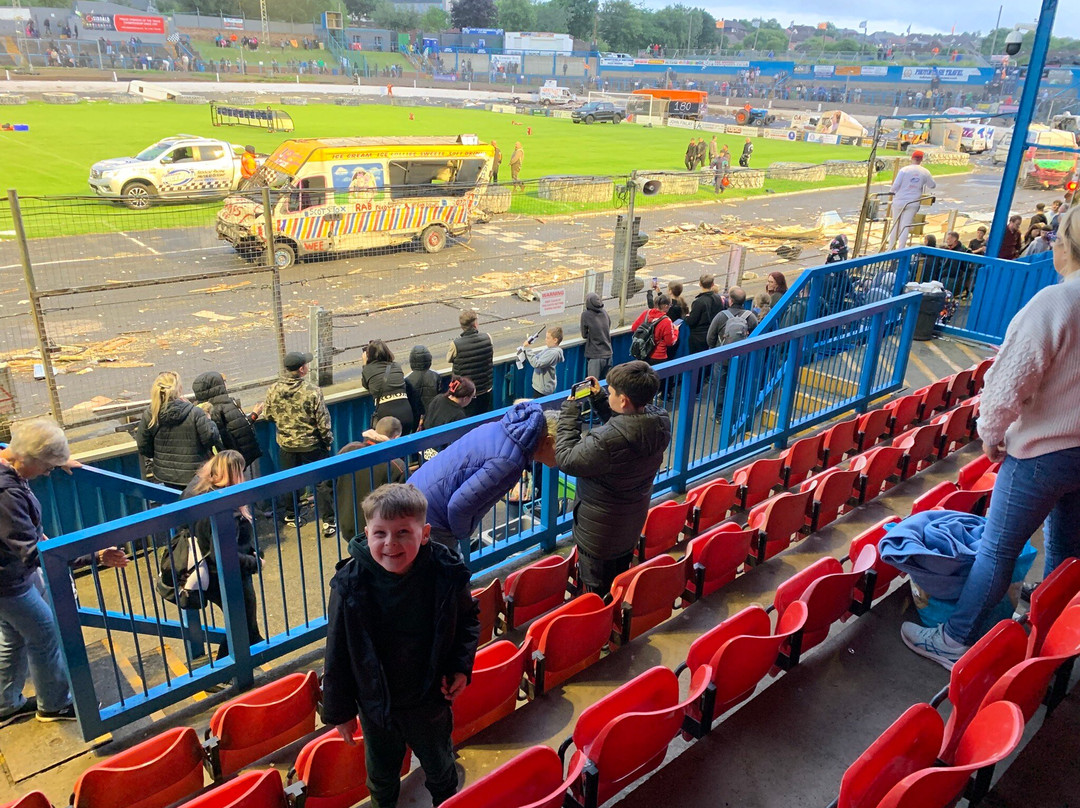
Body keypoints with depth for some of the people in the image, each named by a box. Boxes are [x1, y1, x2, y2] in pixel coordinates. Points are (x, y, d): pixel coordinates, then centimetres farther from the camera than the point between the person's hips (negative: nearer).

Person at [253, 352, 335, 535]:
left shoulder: (273, 390, -10)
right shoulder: (312, 392, -21)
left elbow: (268, 415, 4)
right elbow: (323, 422, -15)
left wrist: (259, 412, 28)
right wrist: (328, 441, 1)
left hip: (286, 445, 4)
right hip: (312, 445, -4)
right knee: (322, 482, 7)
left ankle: (291, 516, 37)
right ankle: (328, 522, 8)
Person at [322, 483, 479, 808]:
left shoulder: (446, 574, -22)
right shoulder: (350, 584, -23)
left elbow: (468, 618, -1)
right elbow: (338, 655, -11)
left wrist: (461, 666, -12)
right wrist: (339, 711, -5)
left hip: (431, 698, 0)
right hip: (376, 704, 0)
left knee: (439, 767, 26)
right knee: (381, 773, 26)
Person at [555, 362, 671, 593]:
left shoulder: (606, 441, -39)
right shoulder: (660, 421, -16)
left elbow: (565, 460, -24)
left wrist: (569, 411, -17)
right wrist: (598, 399, -3)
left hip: (600, 530, -7)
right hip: (634, 520, 7)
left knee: (597, 594, 16)